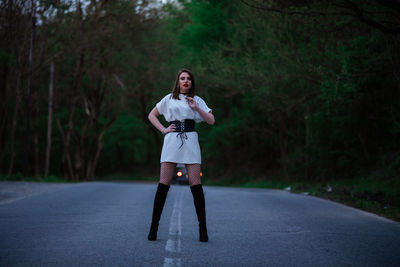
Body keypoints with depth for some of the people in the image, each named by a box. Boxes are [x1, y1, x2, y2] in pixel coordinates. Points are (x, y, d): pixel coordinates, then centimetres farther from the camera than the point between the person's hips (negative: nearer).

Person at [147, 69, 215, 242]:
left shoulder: (197, 100, 15)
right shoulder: (169, 99, 15)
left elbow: (211, 120, 7)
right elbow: (152, 115, 21)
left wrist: (196, 108, -5)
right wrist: (163, 129, 7)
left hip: (190, 141, 0)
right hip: (172, 141, 0)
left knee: (196, 185, -6)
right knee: (163, 184, -5)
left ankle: (202, 228, -3)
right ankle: (154, 226, -2)